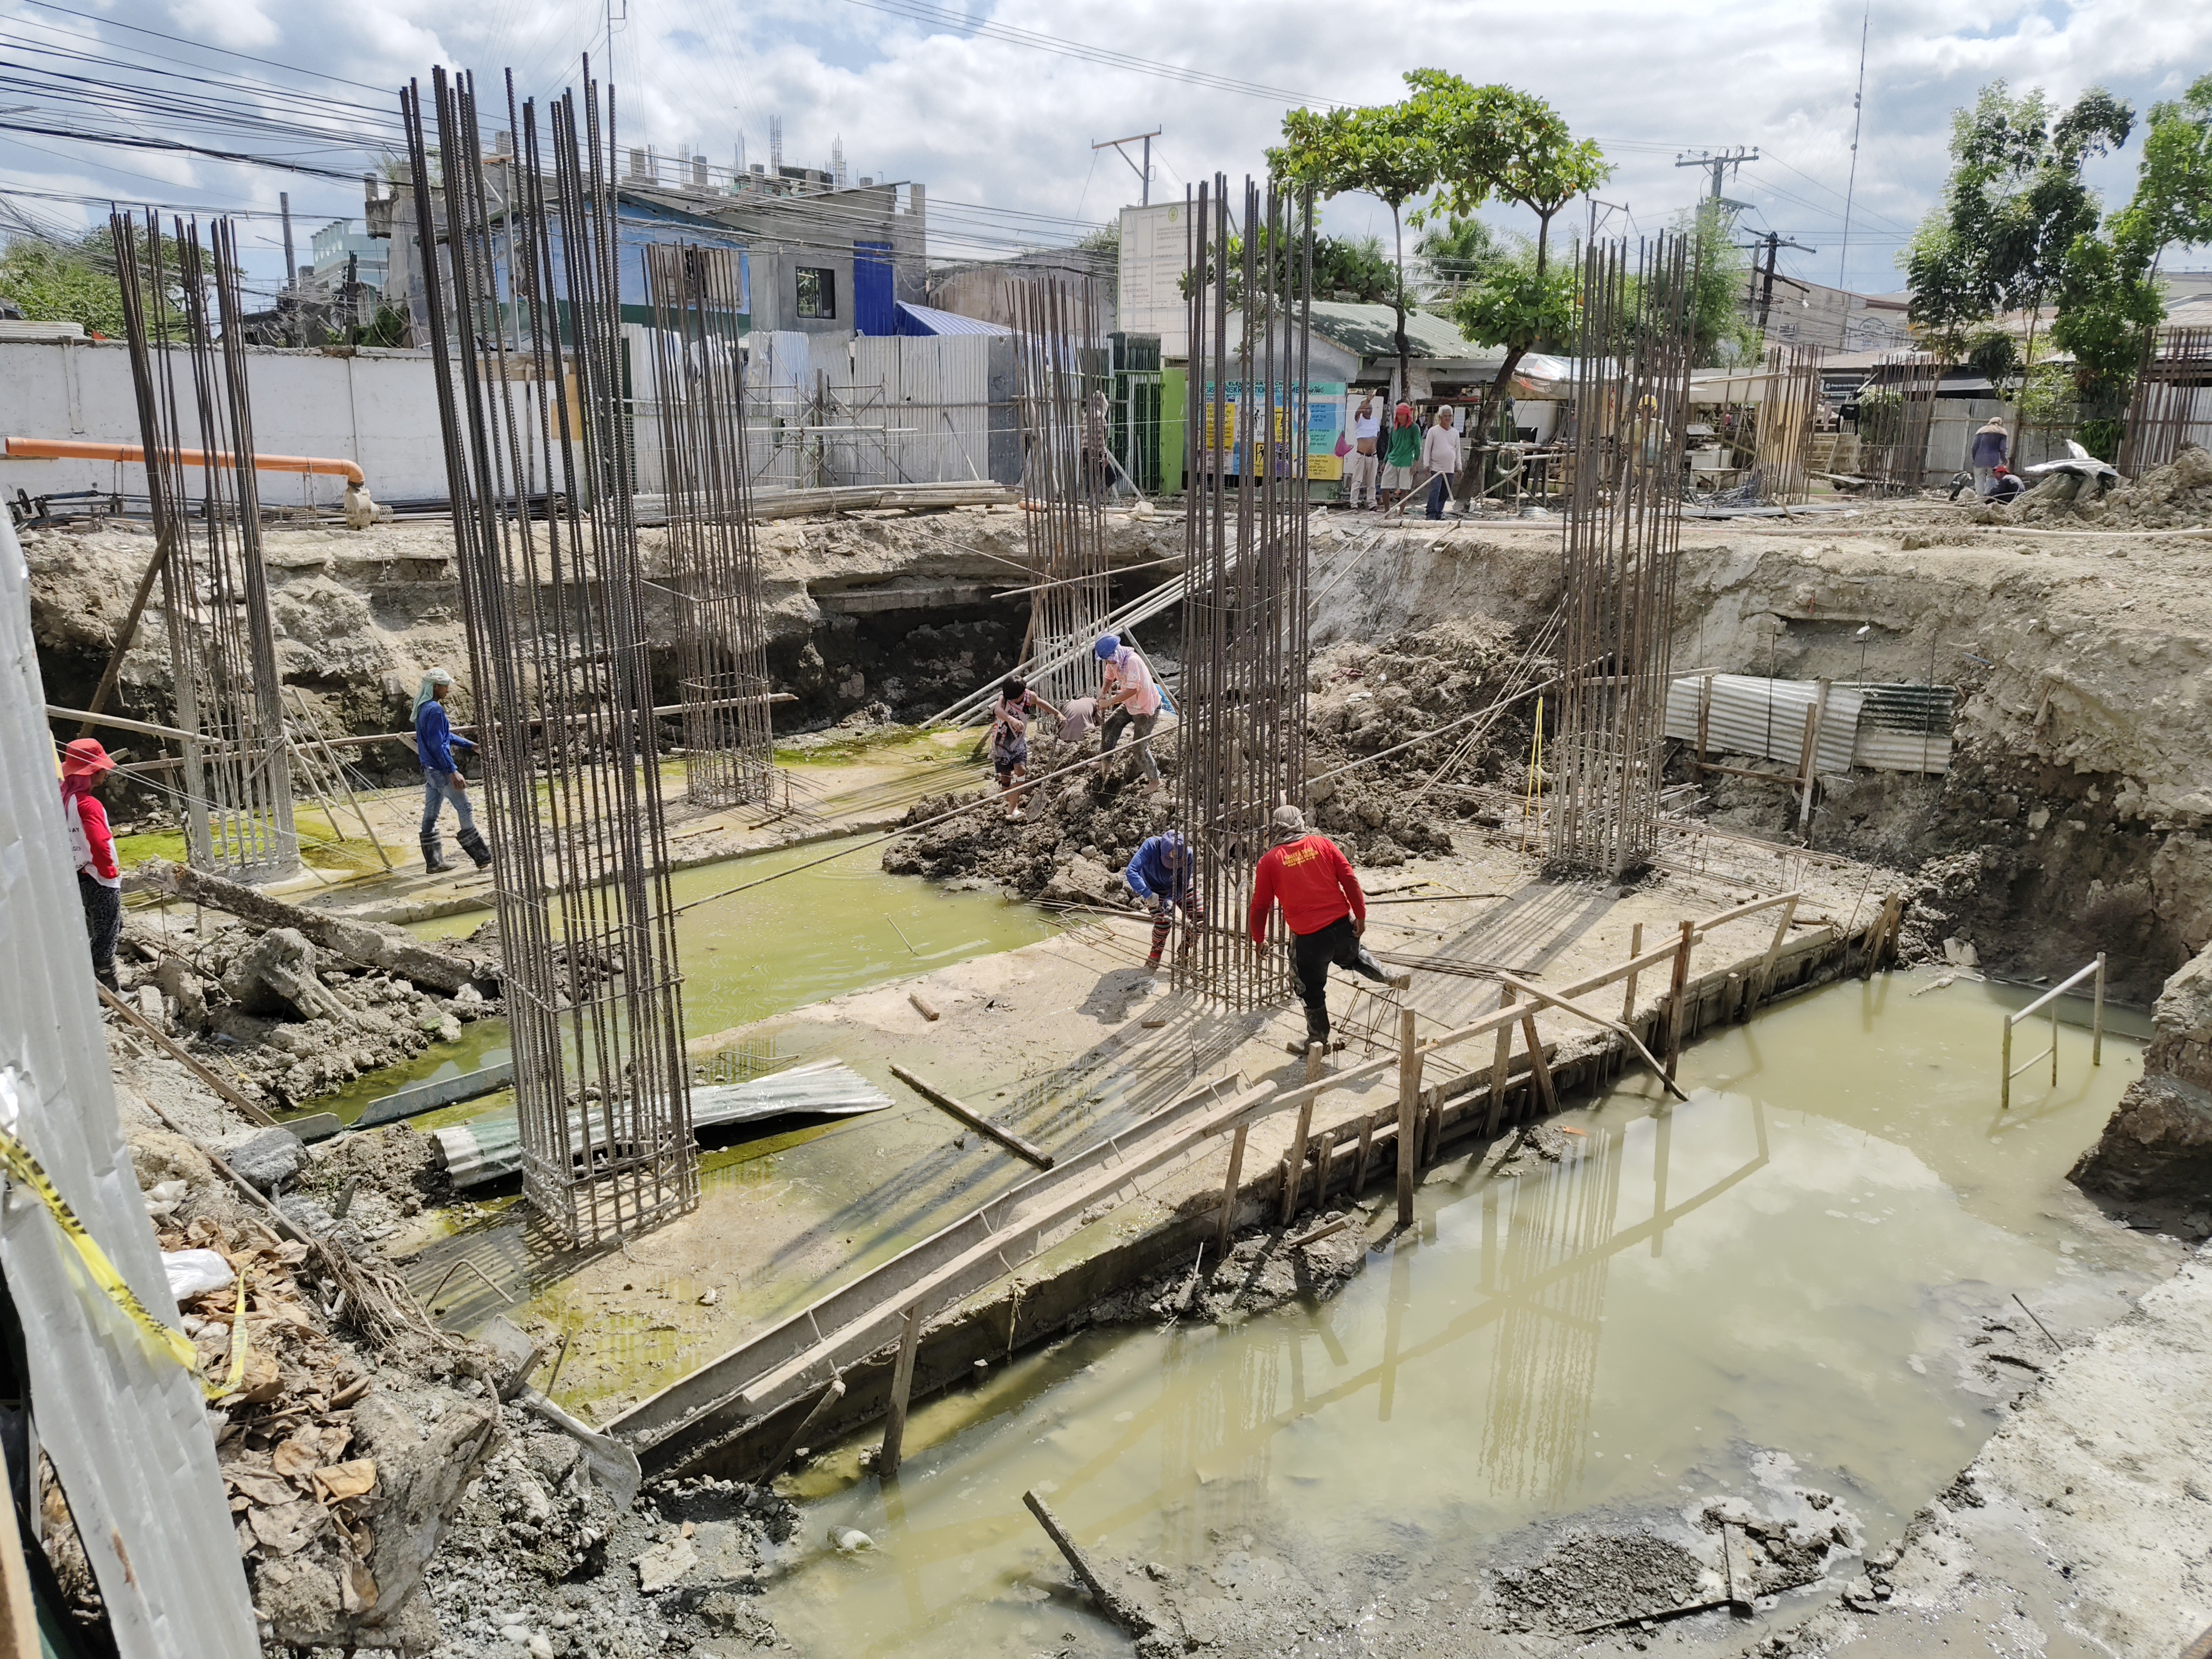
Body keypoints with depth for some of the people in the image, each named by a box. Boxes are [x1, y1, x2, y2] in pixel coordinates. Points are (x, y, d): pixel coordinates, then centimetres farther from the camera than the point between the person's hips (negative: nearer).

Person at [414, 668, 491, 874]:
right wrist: (453, 771, -24)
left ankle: (434, 862, 15)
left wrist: (471, 745, 25)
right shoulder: (435, 710, -18)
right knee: (465, 811, -3)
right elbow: (438, 745, -23)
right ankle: (483, 857, 2)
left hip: (429, 770, 10)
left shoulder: (423, 708, 13)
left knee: (430, 814, 10)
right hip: (441, 770, -10)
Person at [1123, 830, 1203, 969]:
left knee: (1200, 916, -5)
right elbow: (1131, 871, -44)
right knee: (1162, 922, -20)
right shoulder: (1151, 846, -39)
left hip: (1179, 886, 3)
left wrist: (1171, 900, -40)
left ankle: (1183, 952, 16)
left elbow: (1181, 885, -21)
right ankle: (1154, 958, 4)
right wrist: (1148, 895, -52)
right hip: (1154, 888, -3)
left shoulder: (1189, 855, -31)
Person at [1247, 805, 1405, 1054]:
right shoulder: (1322, 844, 3)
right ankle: (1389, 978, 26)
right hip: (1343, 924, 3)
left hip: (1307, 937, -3)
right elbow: (1350, 879, -1)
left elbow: (1260, 905, 0)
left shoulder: (1270, 861, -2)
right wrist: (1360, 916, 4)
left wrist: (1259, 939, 13)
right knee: (1352, 956, 36)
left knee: (1311, 991, 16)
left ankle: (1318, 1040, 30)